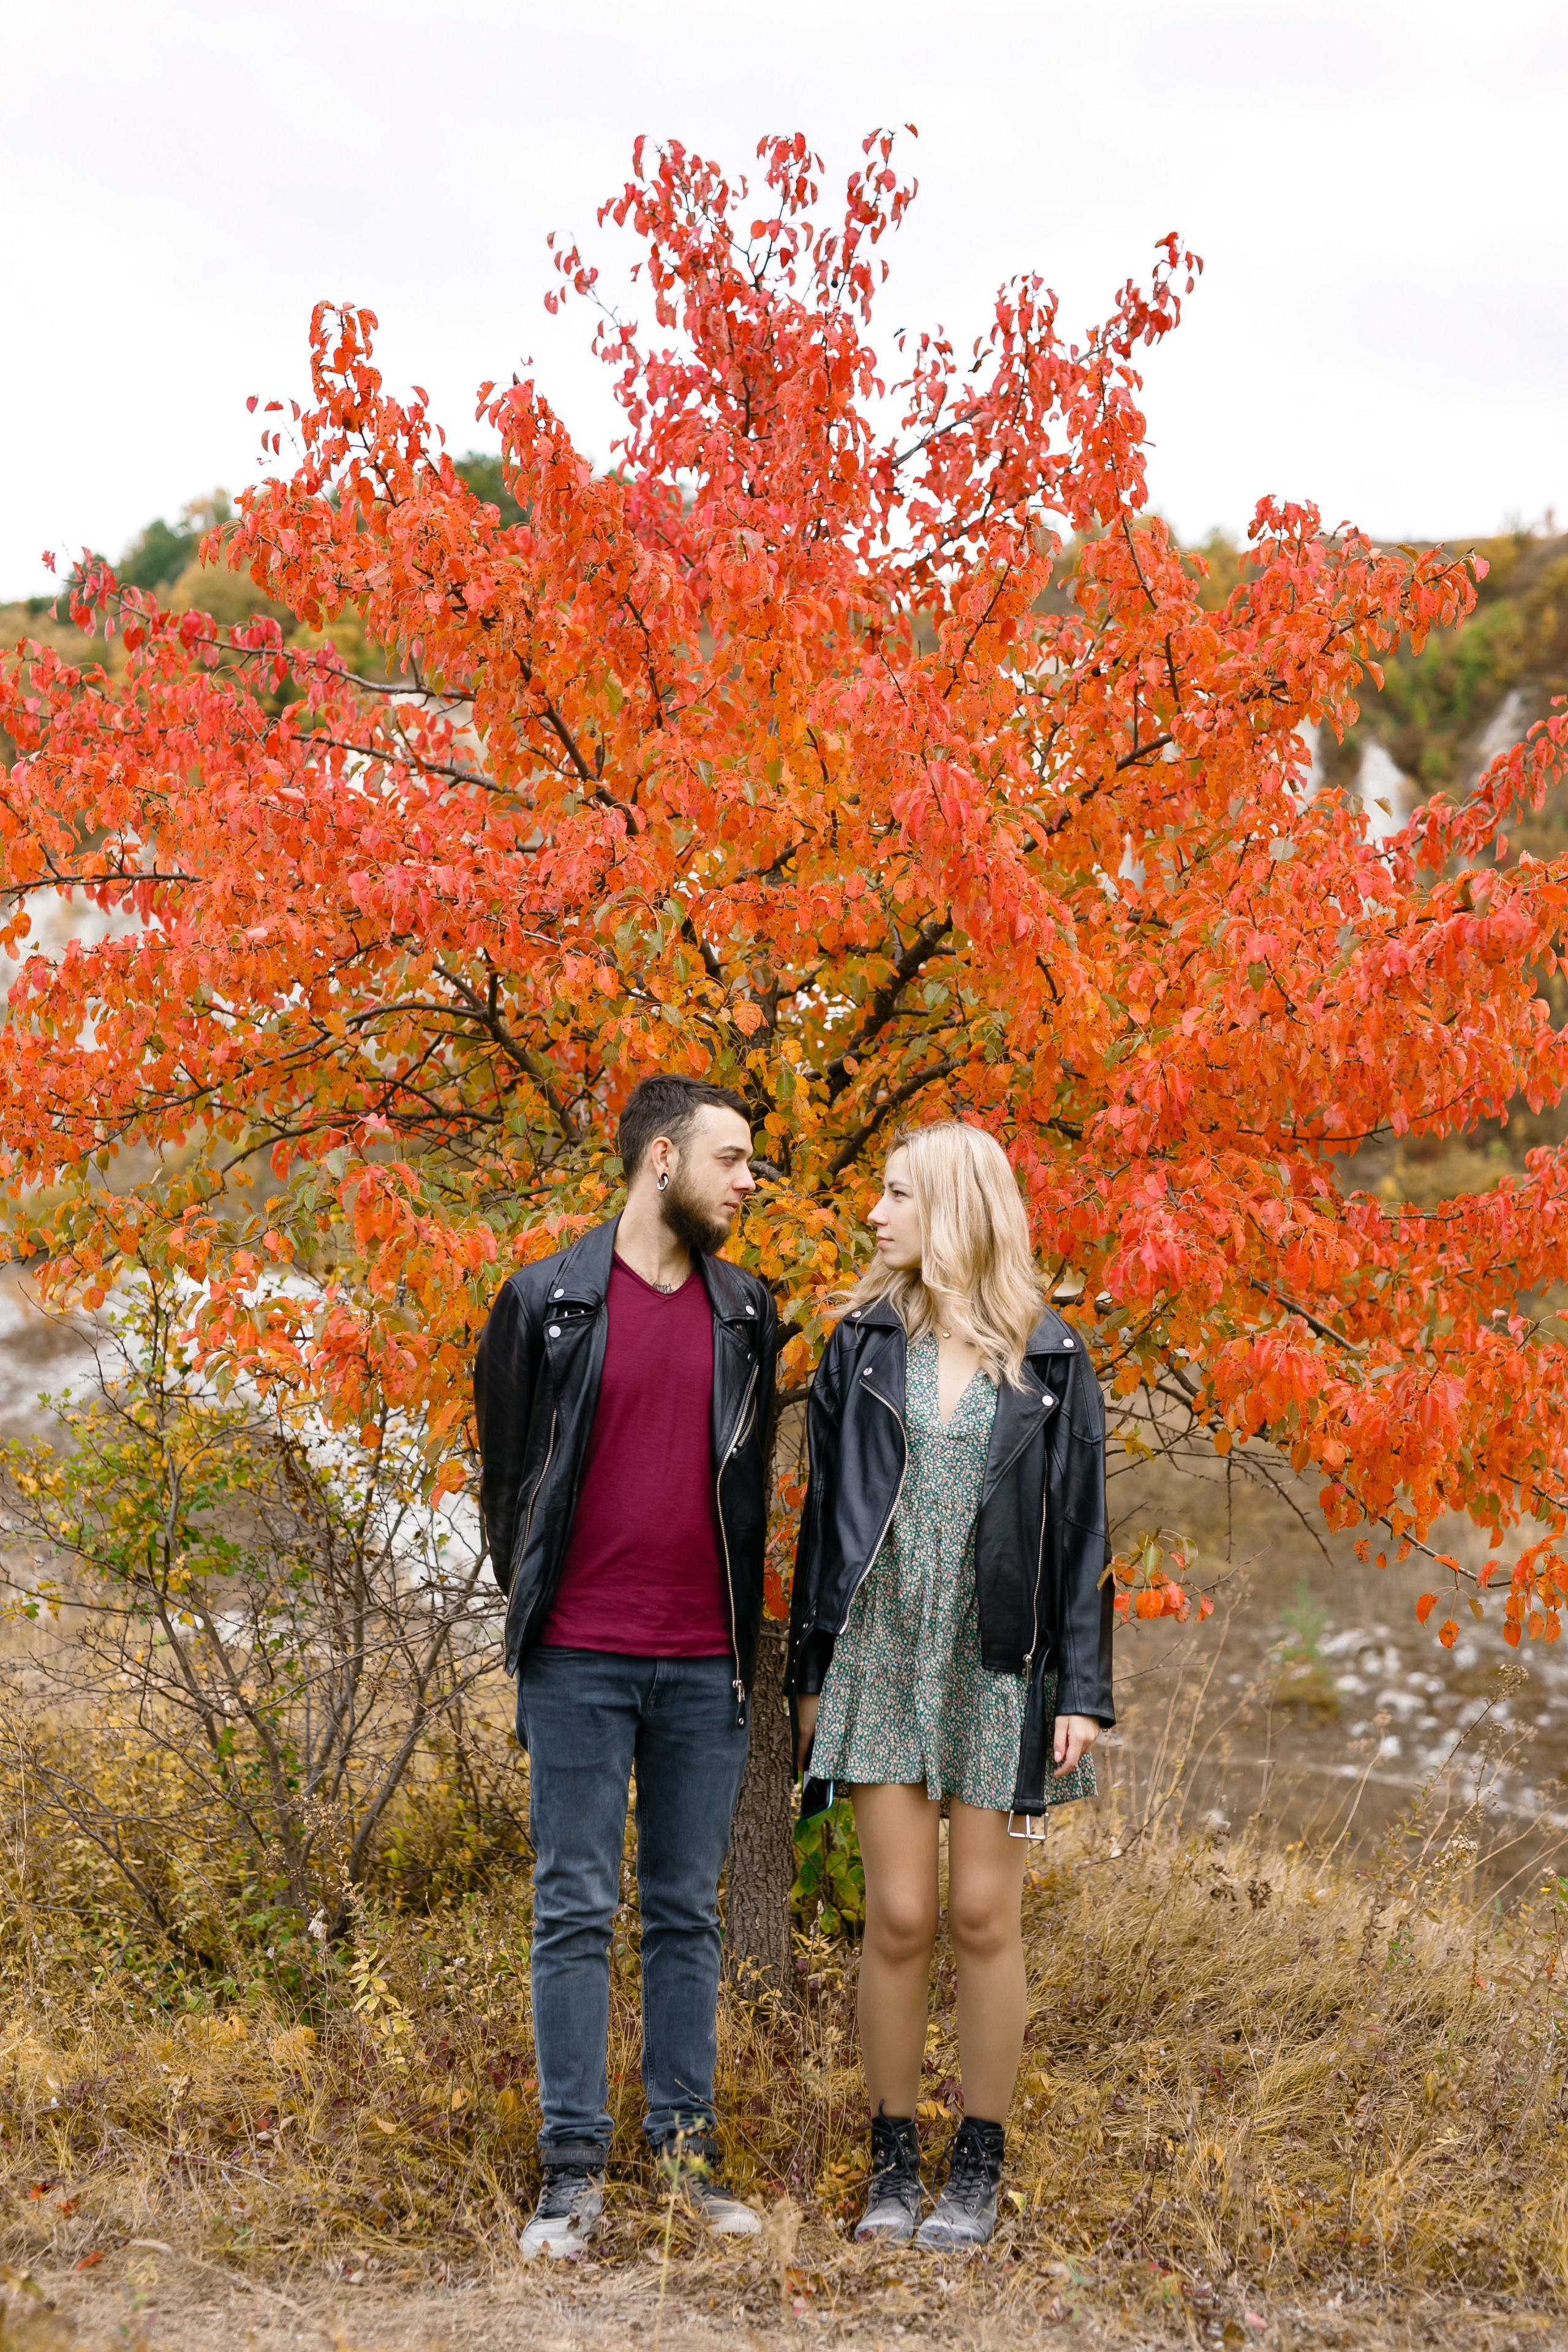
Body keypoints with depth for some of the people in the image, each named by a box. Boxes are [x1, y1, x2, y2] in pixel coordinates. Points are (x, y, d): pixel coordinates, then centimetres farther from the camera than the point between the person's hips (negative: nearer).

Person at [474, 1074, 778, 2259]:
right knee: (576, 1913, 0)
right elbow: (506, 1472, 7)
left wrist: (743, 1639, 12)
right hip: (579, 1661, -3)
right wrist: (538, 1613, 9)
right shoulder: (546, 1301, -1)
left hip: (704, 1668, 3)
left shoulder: (748, 1313, 9)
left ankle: (687, 2147, 15)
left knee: (688, 1912, 8)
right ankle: (575, 2171, 4)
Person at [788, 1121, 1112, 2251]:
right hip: (882, 1658, 1)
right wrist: (810, 1672, 7)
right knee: (899, 1916, 0)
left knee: (984, 1917, 2)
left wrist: (1083, 1690, -4)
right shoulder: (865, 1343, 6)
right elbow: (825, 1509, 9)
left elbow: (1081, 1531, 1)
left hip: (1000, 1668, -1)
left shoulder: (1050, 1360, 1)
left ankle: (979, 2168, 14)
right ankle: (895, 2161, 13)